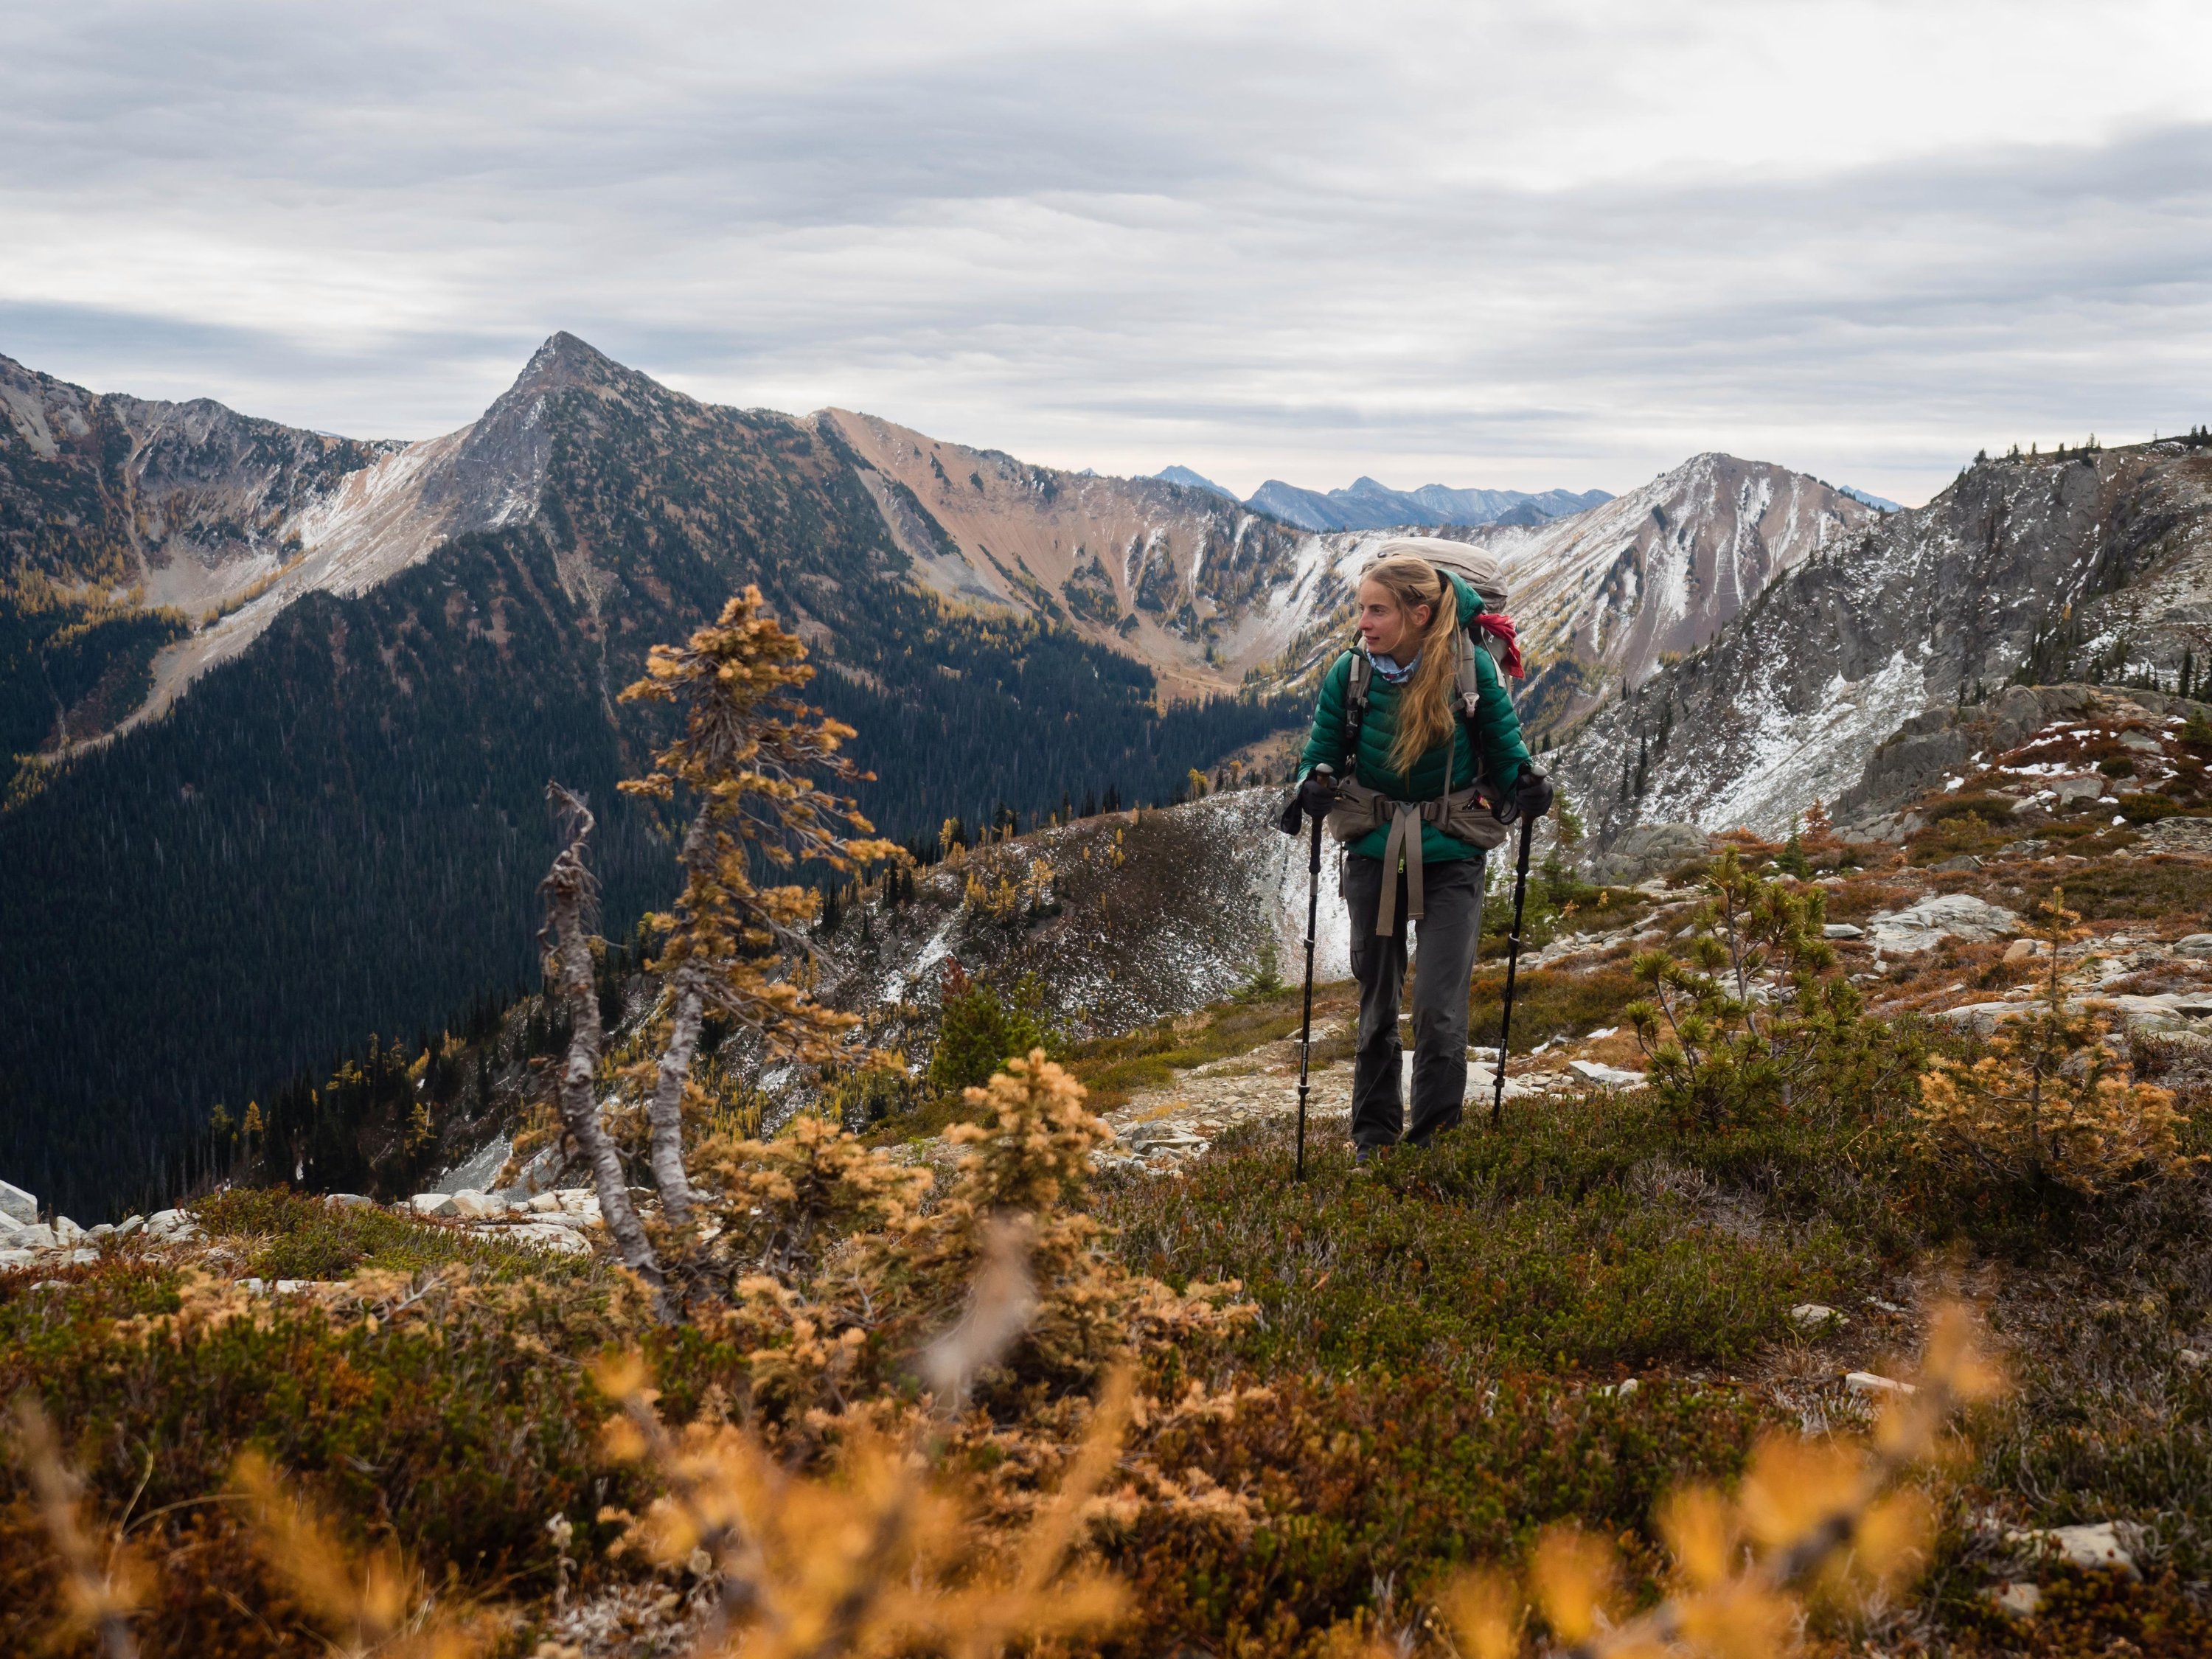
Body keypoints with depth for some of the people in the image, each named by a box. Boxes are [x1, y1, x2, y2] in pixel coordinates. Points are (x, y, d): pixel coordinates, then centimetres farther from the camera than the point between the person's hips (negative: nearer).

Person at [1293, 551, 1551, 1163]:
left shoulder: (1472, 668, -11)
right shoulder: (1349, 672, -7)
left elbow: (1506, 751, -1)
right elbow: (1321, 753, 2)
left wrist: (1527, 786, -22)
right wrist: (1312, 787, -20)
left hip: (1450, 858, -2)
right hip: (1372, 854, 2)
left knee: (1439, 1009, -9)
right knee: (1376, 1004, 13)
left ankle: (1434, 1143, 8)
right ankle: (1374, 1137, 28)